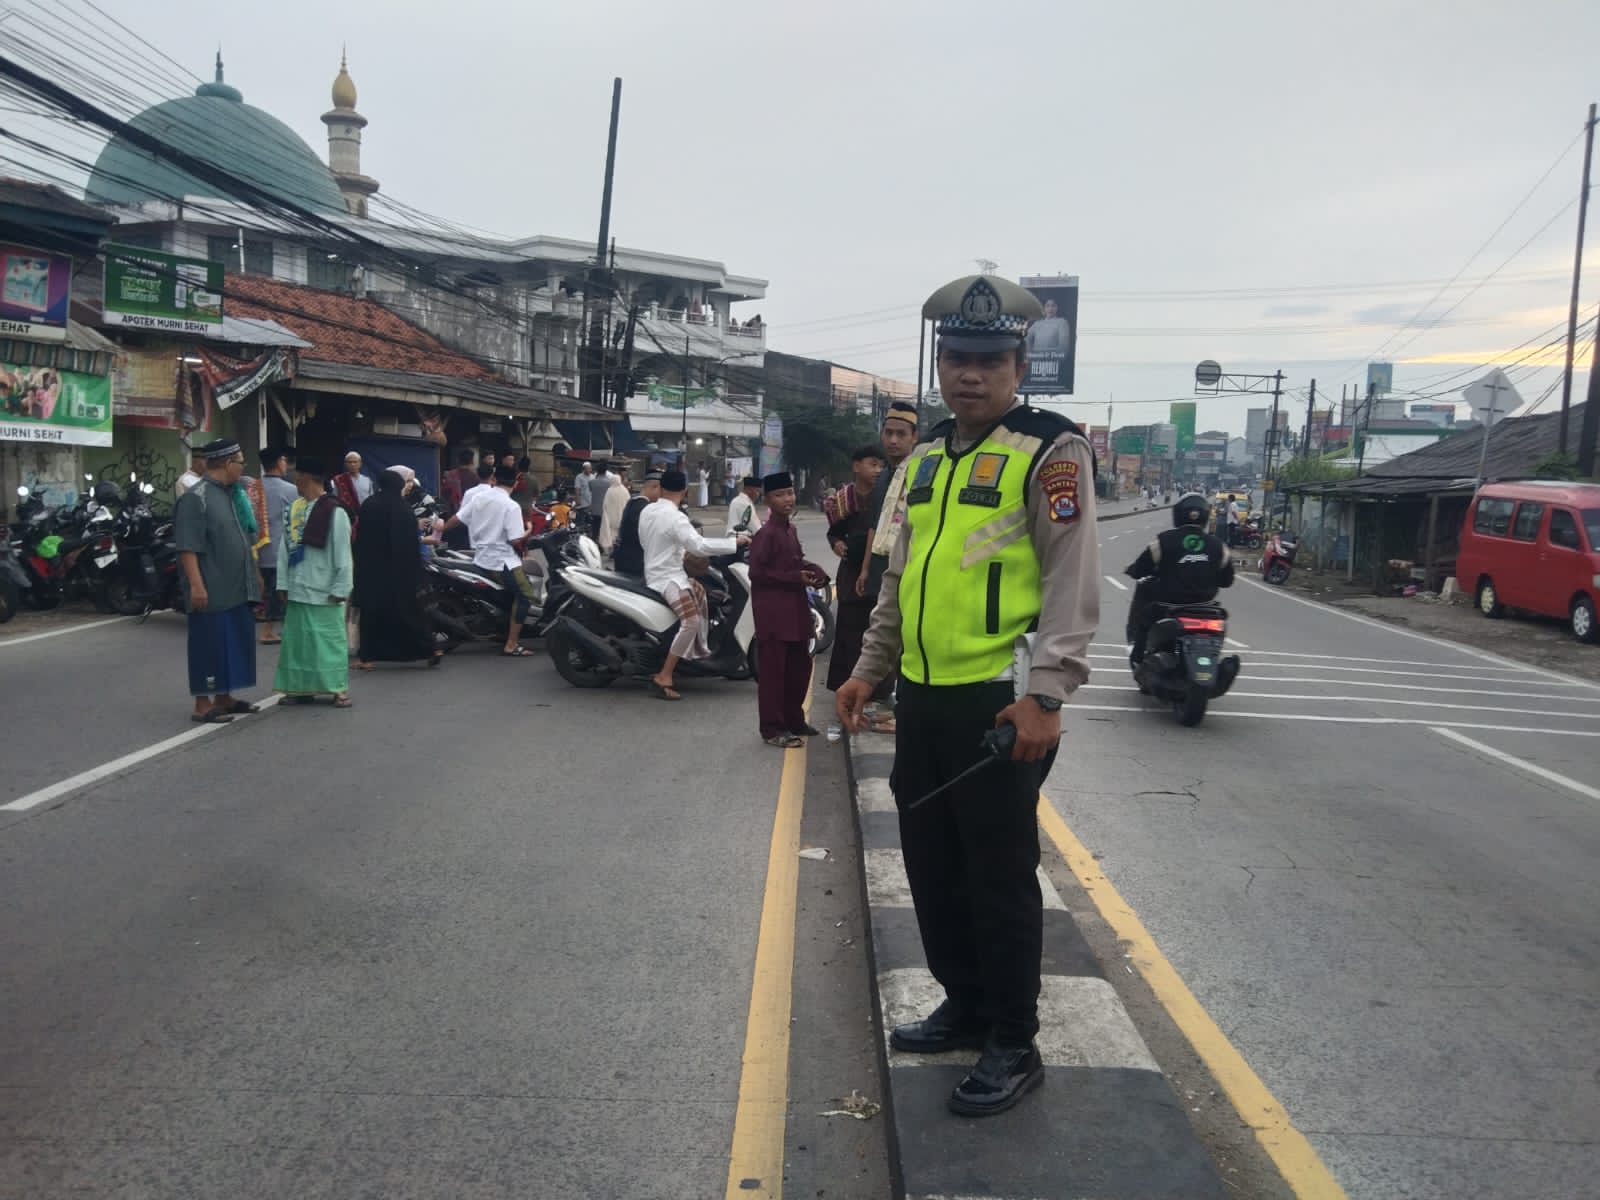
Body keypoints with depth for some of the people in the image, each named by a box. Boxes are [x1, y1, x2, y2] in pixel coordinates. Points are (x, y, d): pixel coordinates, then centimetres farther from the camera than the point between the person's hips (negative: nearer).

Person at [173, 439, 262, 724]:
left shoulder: (231, 494, 14)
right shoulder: (196, 498, -13)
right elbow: (187, 547, -19)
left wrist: (254, 575, 22)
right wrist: (196, 584, -24)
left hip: (237, 590, 9)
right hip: (212, 592, -9)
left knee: (235, 644, 13)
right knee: (210, 646, -3)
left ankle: (225, 698, 24)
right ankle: (203, 705, 5)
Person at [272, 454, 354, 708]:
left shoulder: (335, 512, -12)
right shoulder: (294, 509, 8)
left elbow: (343, 554, -12)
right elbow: (284, 548, 10)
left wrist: (340, 589, -13)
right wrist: (283, 584, 7)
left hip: (323, 591, -7)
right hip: (297, 589, 7)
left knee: (329, 640, -1)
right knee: (297, 639, 11)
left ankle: (340, 689, 6)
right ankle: (302, 688, 20)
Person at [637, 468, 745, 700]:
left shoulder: (647, 511, 6)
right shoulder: (675, 517, -21)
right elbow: (699, 545, -30)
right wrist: (734, 542, -23)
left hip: (654, 572, 10)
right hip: (668, 578, -10)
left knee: (699, 591, 29)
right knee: (691, 621, -24)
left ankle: (697, 650, 35)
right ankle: (663, 678, -26)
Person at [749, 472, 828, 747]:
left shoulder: (790, 529, 13)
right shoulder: (766, 534, -15)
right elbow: (756, 572, -19)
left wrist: (814, 572, 4)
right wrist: (796, 578, -18)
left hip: (795, 610, 9)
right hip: (773, 613, -9)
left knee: (800, 666, 16)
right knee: (773, 670, -3)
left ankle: (794, 720, 29)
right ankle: (772, 729, 4)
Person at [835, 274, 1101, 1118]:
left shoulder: (1050, 453, -8)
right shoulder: (925, 460, 15)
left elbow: (1073, 584, -14)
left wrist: (1044, 694, -21)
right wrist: (869, 667, 17)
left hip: (1002, 704, -7)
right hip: (923, 699, 8)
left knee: (1000, 877, 2)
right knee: (932, 866, 16)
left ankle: (1014, 1047, 18)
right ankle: (965, 1007, 35)